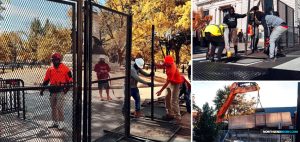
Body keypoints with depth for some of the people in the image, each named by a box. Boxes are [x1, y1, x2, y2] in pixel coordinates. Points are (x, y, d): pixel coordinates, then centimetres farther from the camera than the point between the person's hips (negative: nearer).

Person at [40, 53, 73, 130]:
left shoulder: (65, 68, -5)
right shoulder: (50, 69, 10)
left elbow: (69, 79, -3)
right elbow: (46, 80, 15)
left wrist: (67, 88, -11)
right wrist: (42, 89, 12)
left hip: (61, 91, -5)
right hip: (52, 91, 5)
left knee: (59, 107, -7)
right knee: (53, 107, 12)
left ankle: (61, 122, 4)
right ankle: (54, 122, 25)